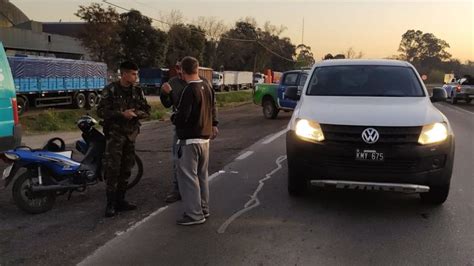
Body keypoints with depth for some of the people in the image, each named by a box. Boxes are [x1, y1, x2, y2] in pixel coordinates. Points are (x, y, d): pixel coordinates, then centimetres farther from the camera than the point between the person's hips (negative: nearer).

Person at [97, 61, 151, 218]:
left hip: (131, 134, 5)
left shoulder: (137, 91, 7)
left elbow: (146, 111, 8)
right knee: (112, 170, -8)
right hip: (114, 134, -5)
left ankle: (120, 201, 20)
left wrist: (135, 113, -13)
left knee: (126, 170, 9)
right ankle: (111, 204, -1)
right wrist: (121, 114, -20)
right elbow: (101, 111, -10)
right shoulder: (110, 90, -6)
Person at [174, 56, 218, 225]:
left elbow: (182, 115, -22)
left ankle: (194, 214, 0)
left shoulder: (190, 90, -19)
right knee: (202, 175, 17)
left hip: (190, 139, -9)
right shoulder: (207, 87, 7)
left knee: (188, 177, -2)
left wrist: (174, 120, -3)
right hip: (205, 137, 9)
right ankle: (203, 209, 26)